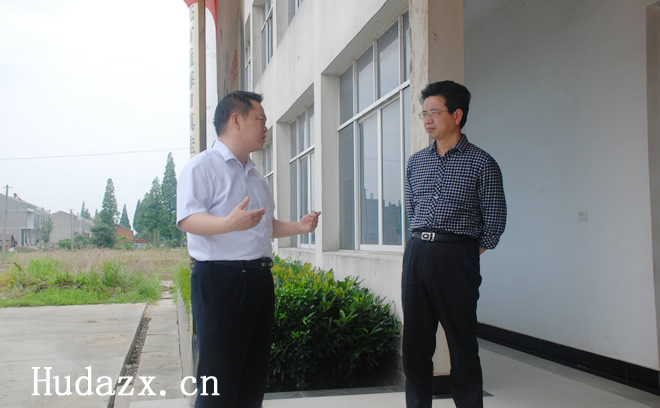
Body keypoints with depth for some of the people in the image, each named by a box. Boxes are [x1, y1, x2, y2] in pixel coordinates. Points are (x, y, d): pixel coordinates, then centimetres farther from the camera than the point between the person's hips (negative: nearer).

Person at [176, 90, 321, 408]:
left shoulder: (255, 176, 20)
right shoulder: (202, 166, -8)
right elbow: (188, 219, -20)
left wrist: (298, 226, 12)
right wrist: (230, 223, -36)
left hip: (259, 279, 9)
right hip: (219, 279, -8)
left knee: (254, 373, 15)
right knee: (218, 379, -5)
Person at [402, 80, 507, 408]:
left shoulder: (480, 163, -2)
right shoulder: (416, 162, 13)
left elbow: (495, 218, 1)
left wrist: (474, 253, 4)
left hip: (455, 257, -5)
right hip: (416, 254, 5)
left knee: (462, 343, 0)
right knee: (415, 343, 7)